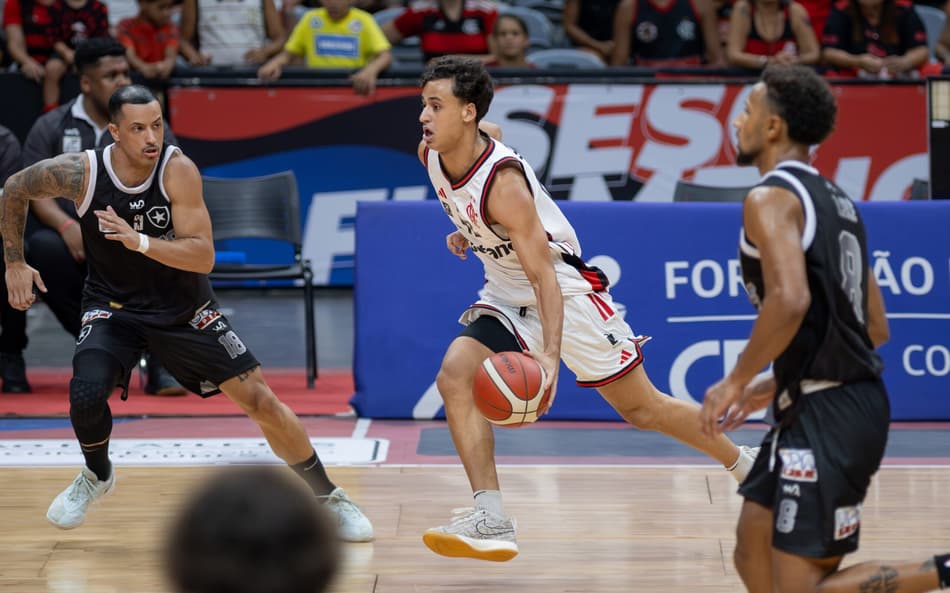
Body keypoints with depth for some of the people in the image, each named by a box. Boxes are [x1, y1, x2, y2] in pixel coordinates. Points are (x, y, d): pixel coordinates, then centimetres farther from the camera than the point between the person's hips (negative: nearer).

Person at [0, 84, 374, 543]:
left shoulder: (178, 170, -22)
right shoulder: (82, 172, -19)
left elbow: (204, 257, -27)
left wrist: (140, 242, -40)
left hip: (184, 308, 0)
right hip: (114, 306, 0)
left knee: (259, 399, -5)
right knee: (86, 393, -25)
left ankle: (328, 497, 13)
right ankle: (97, 475, 8)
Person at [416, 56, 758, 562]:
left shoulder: (502, 184, -31)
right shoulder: (431, 154, -8)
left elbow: (543, 275, -31)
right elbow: (490, 134, 17)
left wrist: (550, 354, -42)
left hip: (566, 292, -7)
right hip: (506, 299, 7)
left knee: (643, 409, 4)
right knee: (454, 377, -16)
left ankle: (749, 467, 26)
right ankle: (491, 521, -17)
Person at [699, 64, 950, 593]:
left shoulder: (771, 198, -11)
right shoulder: (835, 200, 17)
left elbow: (790, 299, -28)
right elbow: (875, 327, 19)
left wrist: (737, 381, -14)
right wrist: (776, 384, 23)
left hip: (826, 415, -9)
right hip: (853, 399, 9)